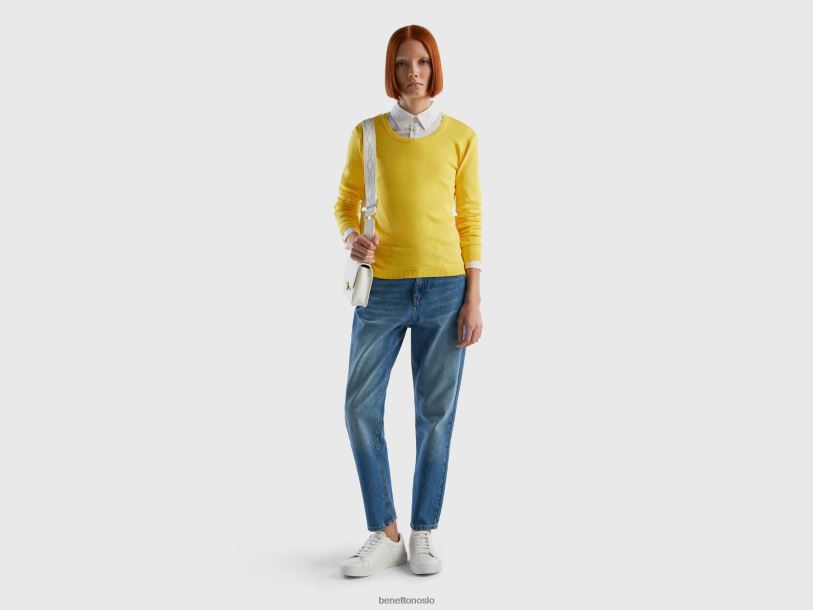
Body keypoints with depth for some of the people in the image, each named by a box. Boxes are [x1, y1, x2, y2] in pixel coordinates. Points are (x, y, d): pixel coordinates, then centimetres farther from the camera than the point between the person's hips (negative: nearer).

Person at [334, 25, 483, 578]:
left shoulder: (461, 136, 2)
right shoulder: (367, 133, 4)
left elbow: (471, 219, 3)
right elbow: (346, 203, 11)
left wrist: (474, 299, -2)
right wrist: (351, 238, -12)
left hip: (445, 288, -1)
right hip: (382, 288, 1)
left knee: (436, 413, 3)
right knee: (361, 407, -4)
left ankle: (423, 533, 18)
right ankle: (385, 535, 10)